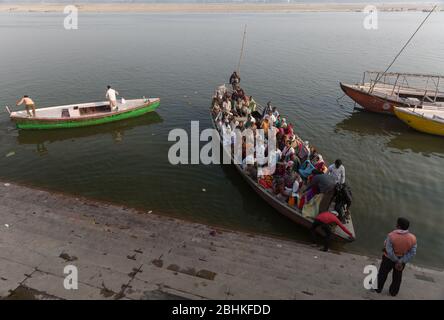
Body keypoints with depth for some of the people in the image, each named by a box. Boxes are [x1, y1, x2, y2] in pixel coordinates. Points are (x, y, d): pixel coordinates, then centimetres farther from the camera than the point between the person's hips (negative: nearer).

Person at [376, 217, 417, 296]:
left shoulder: (391, 236, -32)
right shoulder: (412, 238, -21)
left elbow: (389, 251, -27)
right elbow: (412, 253, -17)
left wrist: (396, 260, -13)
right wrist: (401, 261, -16)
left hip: (389, 258, -3)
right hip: (402, 259, 3)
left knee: (383, 273, 19)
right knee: (397, 276, 24)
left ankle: (378, 288, 36)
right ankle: (393, 291, 41)